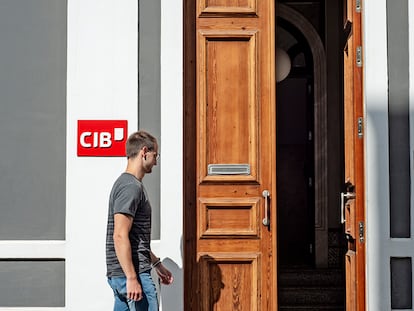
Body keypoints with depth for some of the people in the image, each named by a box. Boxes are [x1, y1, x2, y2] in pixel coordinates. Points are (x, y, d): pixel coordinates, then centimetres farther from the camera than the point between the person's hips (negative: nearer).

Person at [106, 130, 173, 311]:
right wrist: (132, 278, -23)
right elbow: (120, 237, -22)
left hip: (119, 275, 10)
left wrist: (157, 264, 26)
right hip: (132, 275, -10)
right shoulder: (131, 187, -14)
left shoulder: (124, 183, 18)